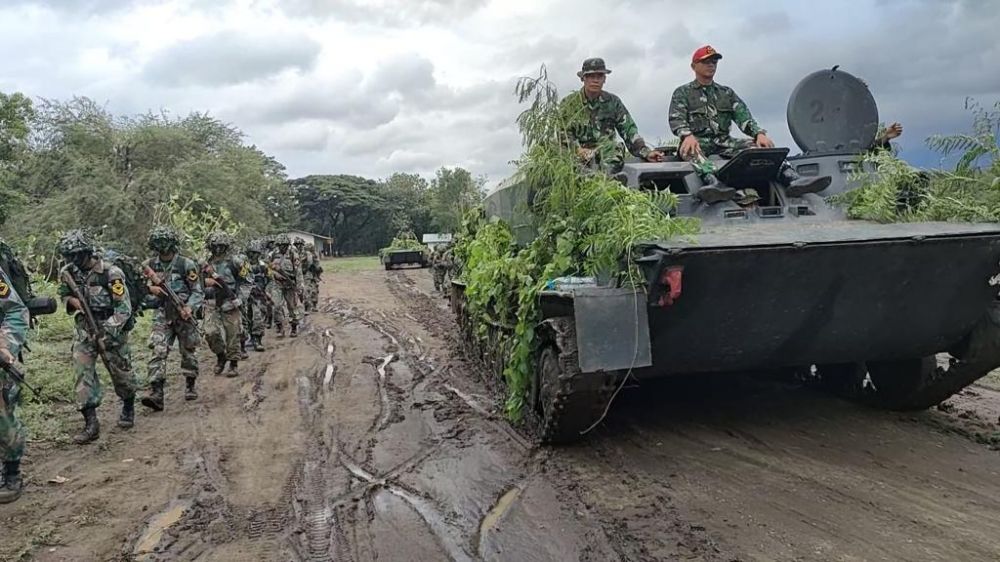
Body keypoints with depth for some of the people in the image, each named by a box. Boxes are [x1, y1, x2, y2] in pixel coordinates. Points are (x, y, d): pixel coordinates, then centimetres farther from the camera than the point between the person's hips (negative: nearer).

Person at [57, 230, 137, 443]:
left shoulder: (111, 274, -19)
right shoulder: (67, 272, -3)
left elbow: (123, 309, -18)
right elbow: (63, 294, 16)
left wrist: (106, 336, -21)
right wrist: (72, 301, -10)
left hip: (112, 330, -4)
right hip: (84, 331, 4)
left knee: (121, 373, 9)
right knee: (82, 372, -7)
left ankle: (128, 408, 36)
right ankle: (91, 423, -3)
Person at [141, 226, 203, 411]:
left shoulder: (186, 264, -7)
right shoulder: (149, 265, 5)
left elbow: (198, 291, -6)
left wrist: (190, 307, -23)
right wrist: (150, 287, -5)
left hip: (183, 314, -2)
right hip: (162, 315, 2)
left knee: (188, 352, 10)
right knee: (158, 352, -12)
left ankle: (190, 386, 30)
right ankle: (156, 394, -18)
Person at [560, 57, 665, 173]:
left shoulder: (613, 102, 10)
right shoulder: (568, 103, 5)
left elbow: (629, 130, 6)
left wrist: (646, 152, -9)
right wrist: (578, 150, -19)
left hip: (608, 154, 1)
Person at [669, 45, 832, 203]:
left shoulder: (726, 93, 21)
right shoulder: (682, 93, 11)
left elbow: (743, 116, 8)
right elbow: (676, 120, -6)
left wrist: (759, 133, -14)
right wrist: (687, 136, -30)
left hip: (724, 143, 4)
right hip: (698, 142, -4)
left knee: (759, 145, -21)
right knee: (691, 150, -39)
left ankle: (792, 179, -42)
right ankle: (713, 183, -67)